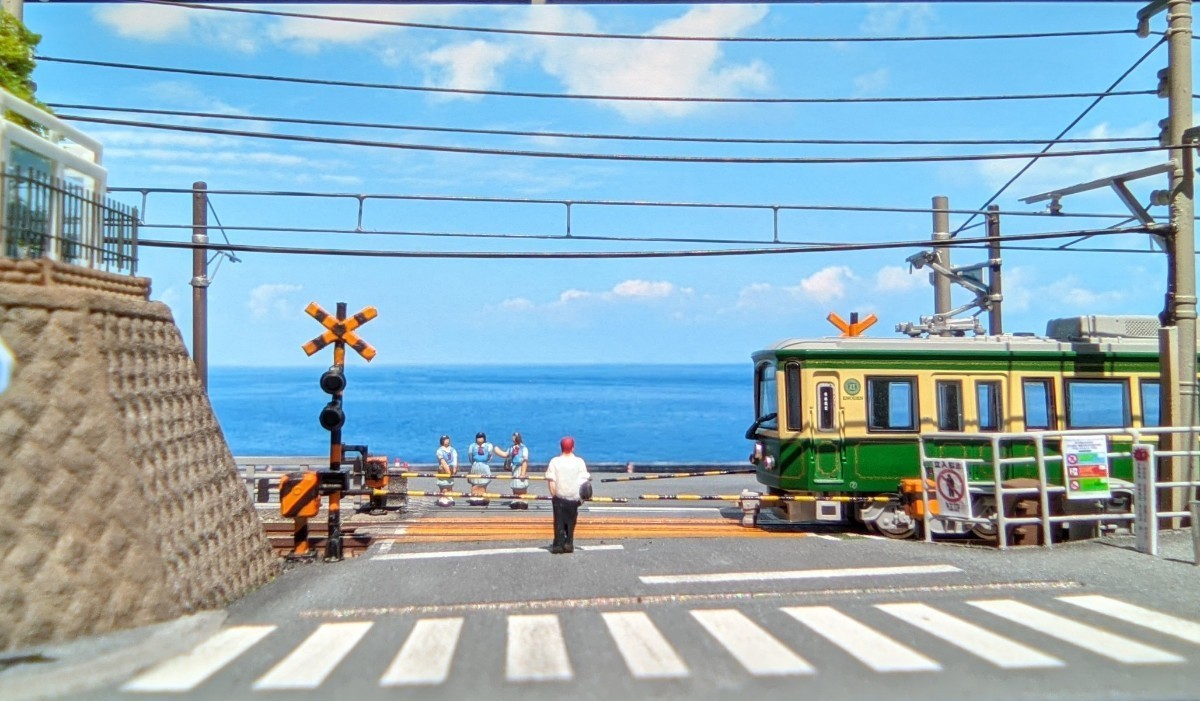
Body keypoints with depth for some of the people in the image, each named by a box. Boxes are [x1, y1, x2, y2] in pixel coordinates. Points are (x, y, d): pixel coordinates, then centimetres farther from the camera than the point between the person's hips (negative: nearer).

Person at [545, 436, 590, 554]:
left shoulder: (555, 461, -4)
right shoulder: (579, 462, -5)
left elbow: (551, 480, -8)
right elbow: (584, 480, -8)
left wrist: (554, 495, -2)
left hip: (559, 497, 0)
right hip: (574, 497, 0)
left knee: (559, 522, 7)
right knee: (571, 521, 12)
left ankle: (558, 544, 4)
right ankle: (568, 544, 11)